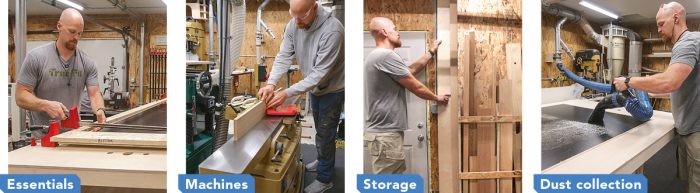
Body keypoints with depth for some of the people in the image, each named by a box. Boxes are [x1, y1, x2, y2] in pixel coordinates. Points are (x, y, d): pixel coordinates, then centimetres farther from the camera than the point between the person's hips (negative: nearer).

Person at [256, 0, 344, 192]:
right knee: (320, 129, 23)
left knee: (324, 133, 3)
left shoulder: (332, 30, -35)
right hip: (315, 86, 7)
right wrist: (270, 84, -30)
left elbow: (321, 73, -34)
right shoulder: (293, 25, -13)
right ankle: (323, 160, 46)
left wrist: (287, 93, -35)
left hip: (332, 88, -7)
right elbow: (284, 56, -13)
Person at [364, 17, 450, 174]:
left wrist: (431, 52, 31)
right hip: (386, 133, -11)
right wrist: (437, 98, 8)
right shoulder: (386, 56, -16)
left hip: (383, 131, 11)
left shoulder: (378, 56, 18)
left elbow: (410, 70, 26)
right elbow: (416, 87, -10)